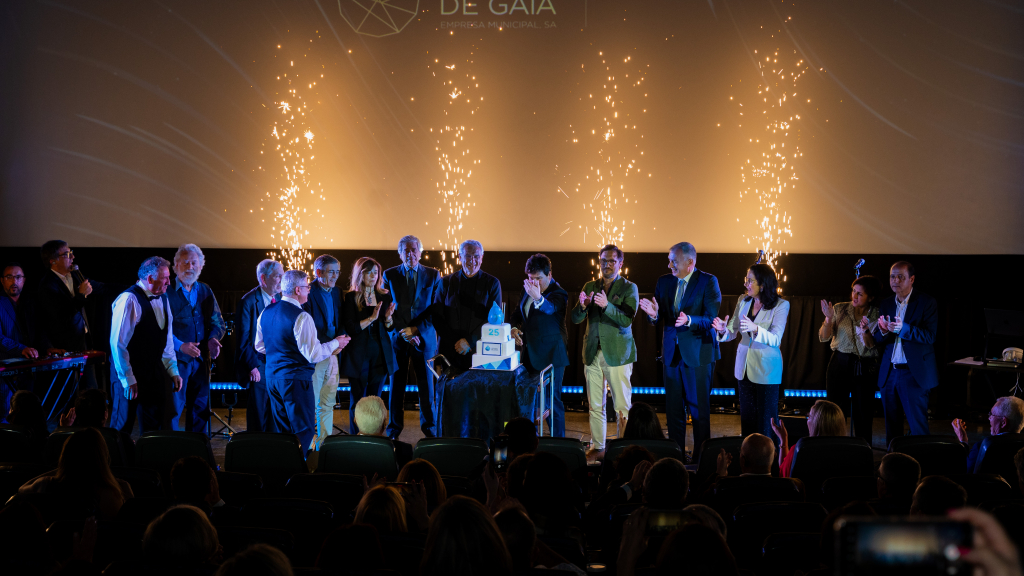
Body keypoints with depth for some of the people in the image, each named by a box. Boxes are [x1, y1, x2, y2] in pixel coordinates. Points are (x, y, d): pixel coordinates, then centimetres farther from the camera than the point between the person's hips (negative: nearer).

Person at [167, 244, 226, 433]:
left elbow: (218, 322, 16)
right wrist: (180, 346, -21)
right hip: (176, 360, -5)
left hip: (201, 360, 5)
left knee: (200, 409, 9)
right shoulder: (167, 292, -4)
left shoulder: (206, 291, 13)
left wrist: (213, 338, -5)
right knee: (173, 408, -6)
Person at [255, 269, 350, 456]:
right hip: (295, 379, -8)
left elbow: (260, 346, 17)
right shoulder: (301, 317, -18)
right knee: (304, 430, 0)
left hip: (272, 376, 8)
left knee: (281, 429, 16)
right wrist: (335, 343, -4)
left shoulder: (266, 312, 7)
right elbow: (313, 355, -18)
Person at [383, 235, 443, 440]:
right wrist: (402, 331, -11)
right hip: (397, 337, 0)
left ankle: (430, 428, 16)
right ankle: (394, 429, 15)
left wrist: (416, 329, -11)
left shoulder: (433, 275, 3)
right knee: (396, 385, 6)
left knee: (426, 384, 4)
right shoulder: (390, 275, 3)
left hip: (424, 337, 0)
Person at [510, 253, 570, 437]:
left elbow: (550, 308, -34)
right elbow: (517, 313, 20)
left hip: (551, 355, -8)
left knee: (552, 401, -7)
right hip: (530, 353, 8)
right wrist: (514, 327, -2)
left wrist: (538, 298, -55)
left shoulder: (558, 293, -13)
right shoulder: (528, 290, 8)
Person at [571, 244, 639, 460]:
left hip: (617, 354, -4)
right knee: (595, 405, 8)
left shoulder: (629, 288, -1)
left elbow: (627, 320, -13)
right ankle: (597, 446, 16)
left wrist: (606, 305, -27)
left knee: (623, 406, -5)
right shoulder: (589, 286, 11)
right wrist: (582, 306, -15)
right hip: (593, 353, 4)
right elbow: (575, 319, 7)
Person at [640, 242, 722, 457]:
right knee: (673, 407, 10)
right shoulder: (664, 282, 6)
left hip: (698, 352, -5)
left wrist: (689, 320, -33)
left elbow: (711, 319, -15)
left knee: (699, 409, 0)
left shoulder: (708, 282, -9)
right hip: (672, 351, 5)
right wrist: (653, 314, -17)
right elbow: (658, 318, 6)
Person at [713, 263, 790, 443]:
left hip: (766, 370, -5)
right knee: (746, 417, 12)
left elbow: (775, 339, -22)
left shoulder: (781, 305, -12)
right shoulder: (743, 301, 4)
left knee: (765, 421, 0)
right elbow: (732, 333, 4)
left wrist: (755, 328, -40)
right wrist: (723, 330, -20)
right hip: (744, 366, 5)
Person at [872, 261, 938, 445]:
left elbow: (930, 336, -14)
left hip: (914, 373, -5)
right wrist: (883, 331, -15)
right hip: (889, 373, 5)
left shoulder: (926, 302, -4)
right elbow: (878, 339, 8)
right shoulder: (886, 304, 12)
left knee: (918, 427, -3)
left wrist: (903, 328, -28)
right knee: (892, 427, 9)